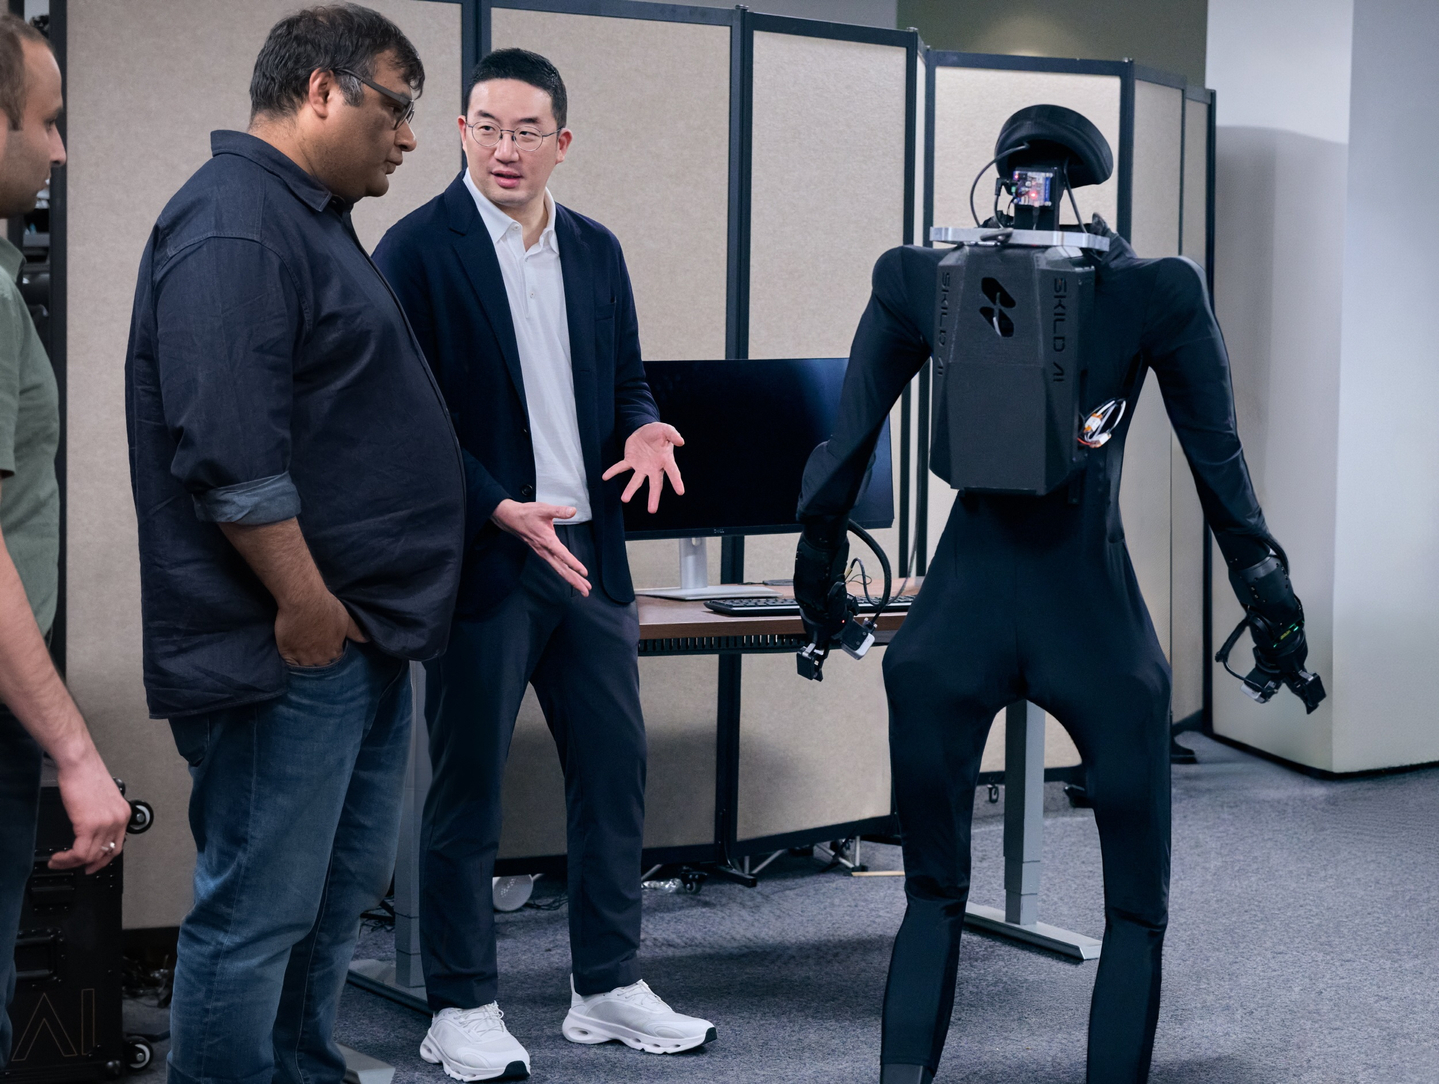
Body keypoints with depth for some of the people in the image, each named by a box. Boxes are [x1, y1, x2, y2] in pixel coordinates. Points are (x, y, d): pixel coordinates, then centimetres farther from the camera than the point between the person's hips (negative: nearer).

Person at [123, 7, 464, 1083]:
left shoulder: (309, 218, 18)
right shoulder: (232, 222, -16)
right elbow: (228, 447, -24)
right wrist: (306, 605, -21)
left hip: (358, 636, 11)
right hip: (288, 649, -11)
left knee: (342, 892, 19)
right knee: (256, 916, -3)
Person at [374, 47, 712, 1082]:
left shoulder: (596, 250, 11)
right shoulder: (420, 249, -7)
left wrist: (644, 428, -4)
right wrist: (502, 512, -19)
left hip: (588, 555, 6)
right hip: (480, 561, -6)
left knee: (615, 771, 10)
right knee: (467, 790, 3)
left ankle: (609, 987, 23)